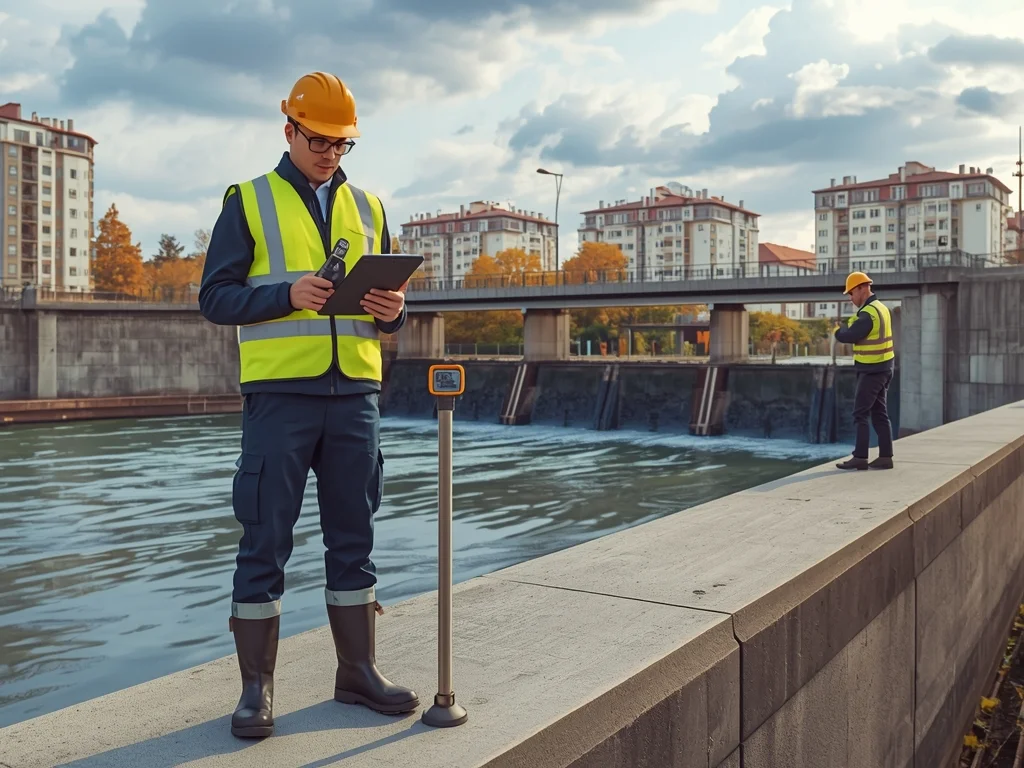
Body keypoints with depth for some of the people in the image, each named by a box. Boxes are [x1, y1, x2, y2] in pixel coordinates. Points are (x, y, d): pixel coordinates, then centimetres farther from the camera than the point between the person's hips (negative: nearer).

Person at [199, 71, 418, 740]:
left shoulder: (367, 207, 16)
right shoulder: (249, 201, 5)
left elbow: (388, 297, 18)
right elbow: (216, 296, -1)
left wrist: (393, 309, -7)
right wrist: (287, 294, -18)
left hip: (356, 391, 4)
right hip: (280, 392, -4)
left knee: (354, 537, 10)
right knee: (265, 542, 1)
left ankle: (358, 671, 21)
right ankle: (257, 687, 12)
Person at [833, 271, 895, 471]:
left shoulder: (869, 313, -19)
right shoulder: (880, 307, 13)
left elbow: (849, 336, -20)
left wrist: (838, 331, 0)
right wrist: (846, 329, 1)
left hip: (872, 370, -10)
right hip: (882, 367, 10)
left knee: (861, 414, -5)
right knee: (879, 413, 10)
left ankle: (860, 458, -4)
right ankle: (885, 457, 12)